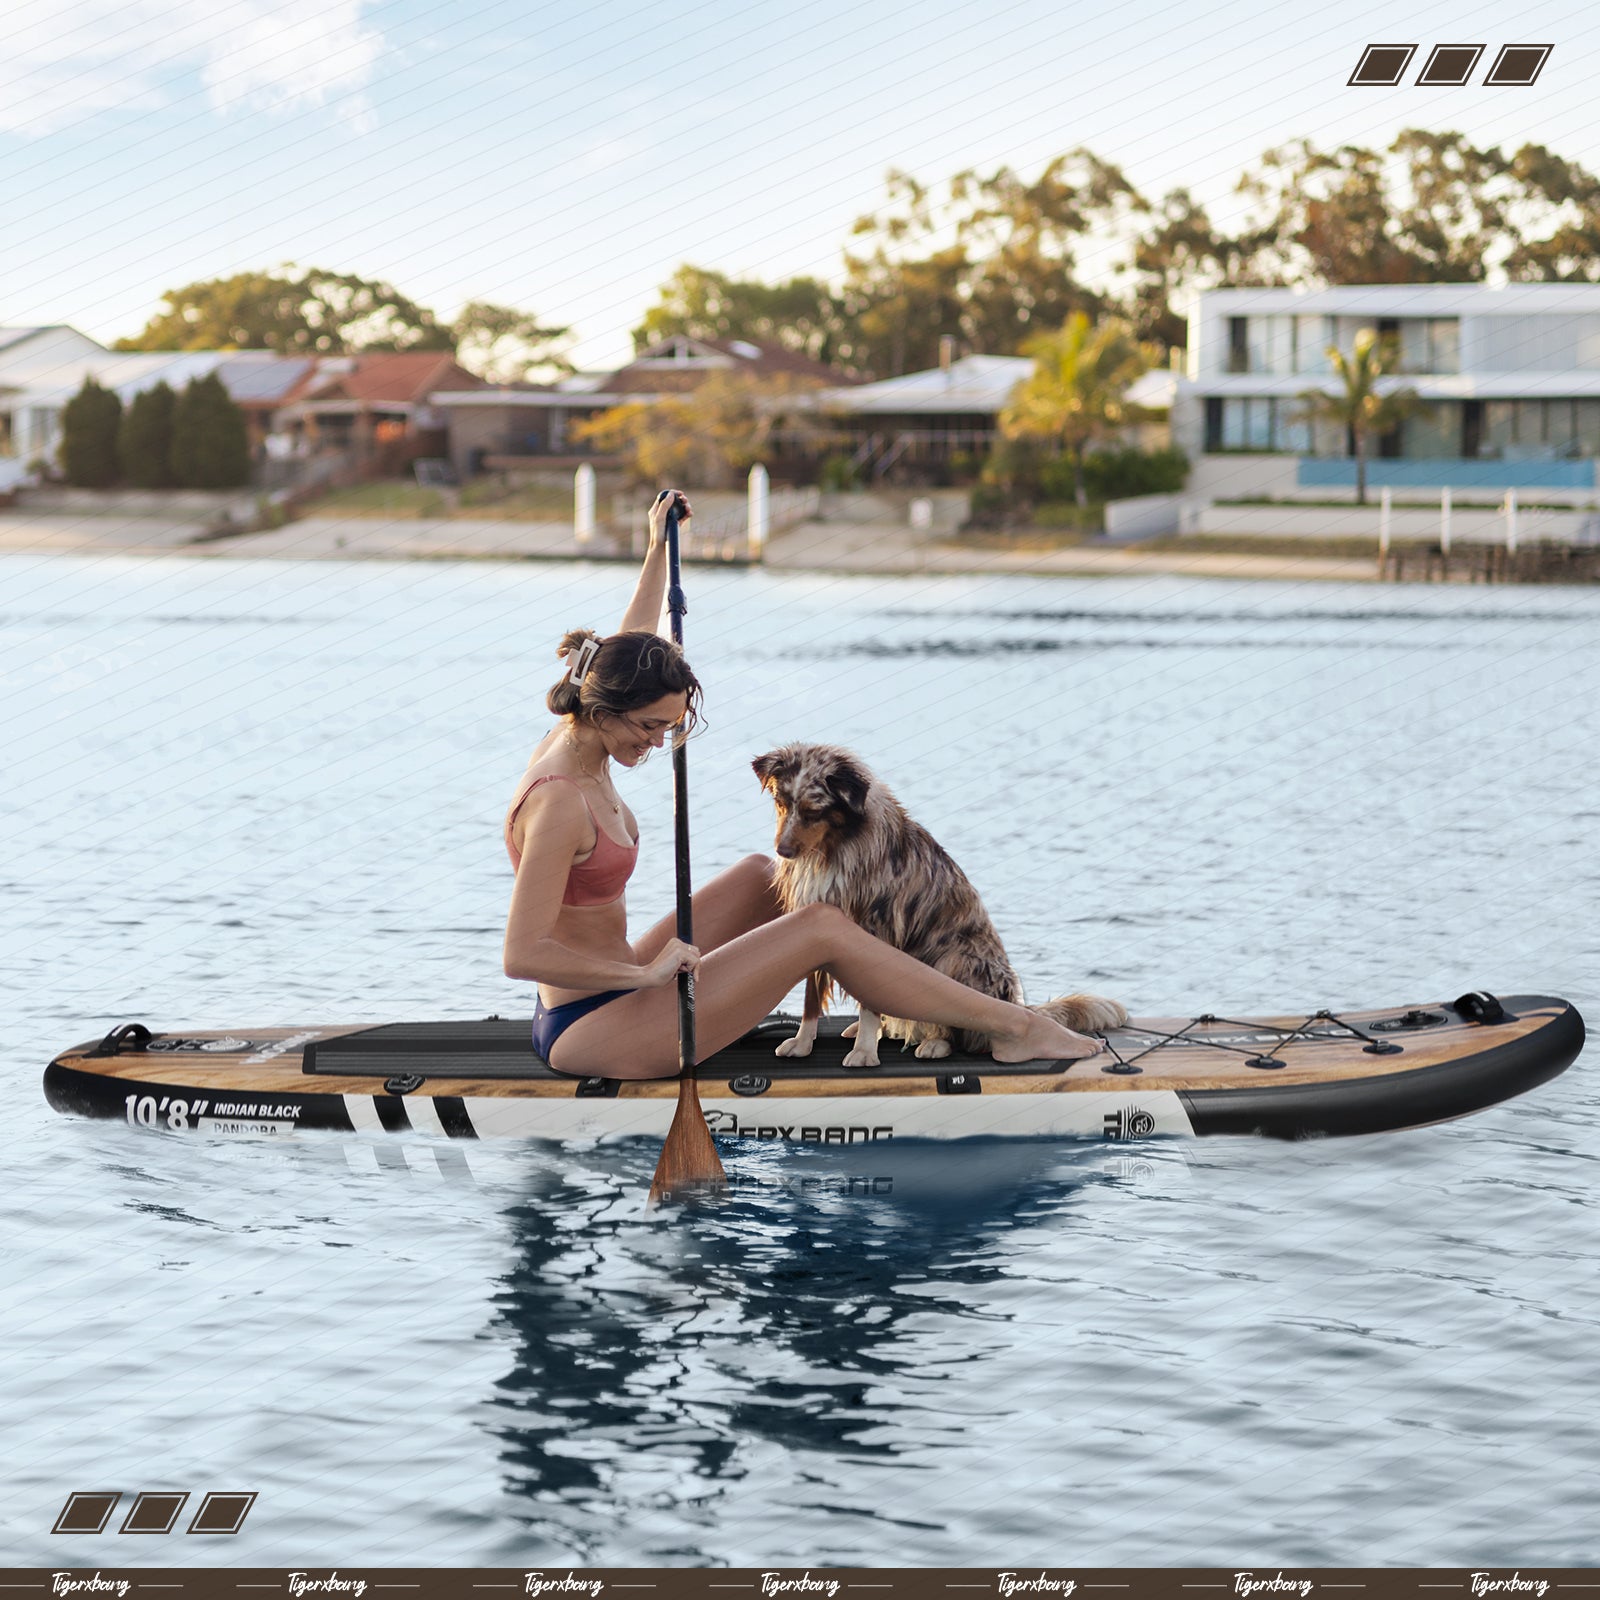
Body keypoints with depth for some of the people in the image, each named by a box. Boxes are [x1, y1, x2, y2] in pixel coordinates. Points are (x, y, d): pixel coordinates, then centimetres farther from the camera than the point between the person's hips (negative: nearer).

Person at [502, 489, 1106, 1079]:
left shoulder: (575, 740, 3)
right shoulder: (559, 801, -26)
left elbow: (629, 650, 25)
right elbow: (522, 954, -31)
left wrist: (657, 547, 31)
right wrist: (645, 975, -28)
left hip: (608, 991, 11)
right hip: (587, 1030, -11)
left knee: (761, 875, 19)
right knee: (821, 929, -9)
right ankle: (1011, 1027, 0)